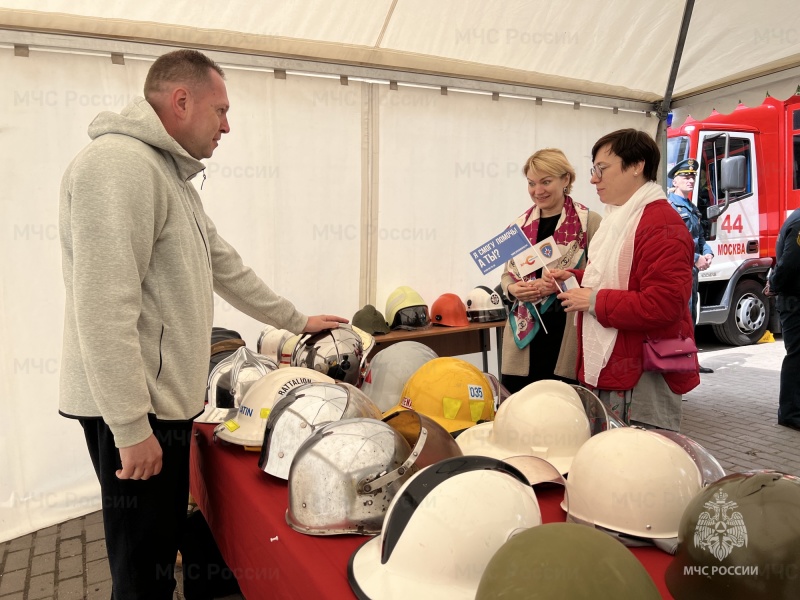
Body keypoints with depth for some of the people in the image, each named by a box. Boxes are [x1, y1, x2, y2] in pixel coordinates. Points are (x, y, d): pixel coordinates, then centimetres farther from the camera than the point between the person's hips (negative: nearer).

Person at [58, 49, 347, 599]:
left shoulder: (170, 174, 17)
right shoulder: (119, 164, -17)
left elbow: (225, 267, 23)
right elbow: (103, 310, -24)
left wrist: (299, 321, 25)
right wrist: (131, 428, -21)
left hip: (166, 398, 10)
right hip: (135, 410, -10)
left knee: (161, 551, 20)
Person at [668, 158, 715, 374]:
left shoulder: (692, 208, 20)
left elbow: (700, 237, 22)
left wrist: (708, 253, 2)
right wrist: (696, 259, -18)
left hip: (692, 270, 10)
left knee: (690, 317, 14)